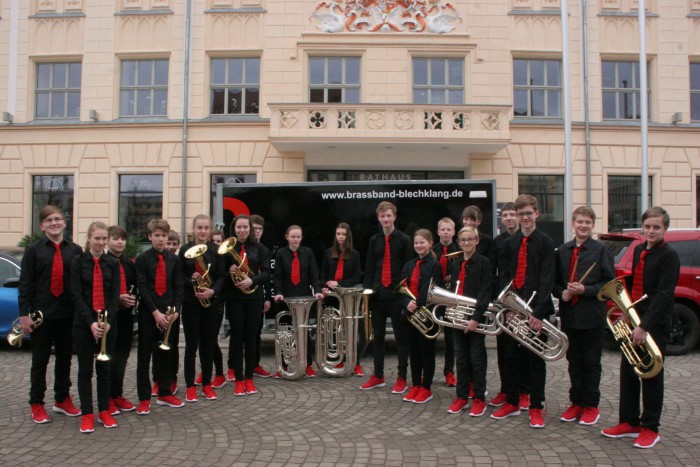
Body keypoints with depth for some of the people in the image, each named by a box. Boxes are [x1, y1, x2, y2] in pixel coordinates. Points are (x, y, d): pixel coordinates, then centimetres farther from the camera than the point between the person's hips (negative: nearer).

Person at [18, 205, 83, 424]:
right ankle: (36, 404, 21)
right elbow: (25, 284, -2)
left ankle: (62, 400, 28)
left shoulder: (75, 250, 2)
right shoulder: (33, 250, -1)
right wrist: (24, 314, -8)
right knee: (40, 360, 9)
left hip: (68, 314, 2)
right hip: (42, 314, -2)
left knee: (65, 358, 13)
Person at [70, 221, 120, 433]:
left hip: (107, 323, 2)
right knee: (85, 369, 5)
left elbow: (115, 295, 0)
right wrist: (91, 322, -16)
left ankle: (104, 411, 19)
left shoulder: (112, 263, 5)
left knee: (105, 368, 9)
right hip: (83, 324, -2)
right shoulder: (78, 261, -2)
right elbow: (76, 295, -8)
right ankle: (87, 414, 13)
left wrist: (108, 321, -12)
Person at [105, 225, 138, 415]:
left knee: (122, 355, 10)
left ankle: (117, 394, 22)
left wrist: (133, 298, -5)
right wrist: (117, 299, -18)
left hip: (126, 314, 5)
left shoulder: (130, 264, 12)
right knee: (109, 355, 1)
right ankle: (108, 397, 11)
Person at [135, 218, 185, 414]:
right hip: (148, 312, -3)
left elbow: (178, 287, 5)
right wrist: (155, 312, -15)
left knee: (165, 353, 10)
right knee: (145, 354, 2)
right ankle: (144, 398, 9)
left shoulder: (174, 260, 7)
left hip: (170, 313, 3)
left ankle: (165, 394, 22)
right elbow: (142, 287, -9)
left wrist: (175, 311, -8)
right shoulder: (142, 259, -3)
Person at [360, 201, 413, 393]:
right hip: (377, 294, 4)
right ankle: (378, 376, 22)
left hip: (397, 295, -4)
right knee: (377, 336, 10)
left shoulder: (404, 239, -2)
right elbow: (369, 267, 9)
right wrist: (367, 290, 1)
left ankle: (402, 378, 12)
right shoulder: (374, 240, 9)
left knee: (401, 337, 4)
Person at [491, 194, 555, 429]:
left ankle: (536, 407, 17)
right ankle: (512, 403, 25)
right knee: (511, 357, 11)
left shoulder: (545, 243, -4)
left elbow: (547, 280, -10)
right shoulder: (510, 243, 9)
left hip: (535, 309, -4)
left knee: (536, 360, 6)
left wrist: (539, 312, -17)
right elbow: (507, 276, 7)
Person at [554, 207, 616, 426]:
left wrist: (584, 290, -16)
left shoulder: (601, 250, -4)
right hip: (569, 315, 4)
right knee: (574, 362, 13)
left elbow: (609, 283, -6)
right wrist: (562, 292, -7)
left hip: (592, 317, -3)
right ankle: (576, 402, 24)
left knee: (591, 363, 7)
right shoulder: (562, 251, 6)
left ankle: (591, 406, 19)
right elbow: (555, 281, 12)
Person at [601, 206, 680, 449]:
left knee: (651, 375, 3)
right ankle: (630, 422, 23)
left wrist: (644, 326, -23)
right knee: (628, 371, 11)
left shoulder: (669, 256, -12)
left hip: (656, 324, -7)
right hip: (633, 320, 7)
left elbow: (664, 295, -19)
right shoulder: (639, 250, 10)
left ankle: (651, 428, 17)